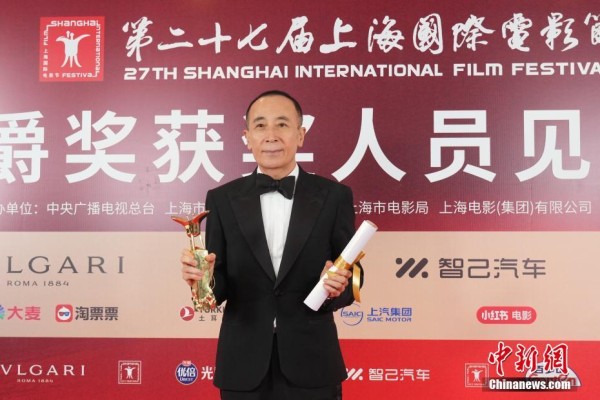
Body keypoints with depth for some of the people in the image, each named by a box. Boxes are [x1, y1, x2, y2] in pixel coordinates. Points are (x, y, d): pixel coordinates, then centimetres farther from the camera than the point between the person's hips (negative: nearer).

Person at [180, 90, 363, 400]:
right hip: (243, 365, 1)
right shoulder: (222, 199, -1)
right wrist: (203, 277, -20)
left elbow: (351, 273, 1)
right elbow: (218, 287, 0)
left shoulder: (334, 196, -3)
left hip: (311, 363, 0)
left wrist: (338, 287, -20)